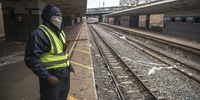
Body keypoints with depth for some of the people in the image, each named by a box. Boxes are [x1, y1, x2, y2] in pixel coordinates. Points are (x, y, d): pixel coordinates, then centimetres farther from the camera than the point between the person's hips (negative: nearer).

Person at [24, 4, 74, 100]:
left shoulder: (60, 32, 8)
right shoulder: (39, 34, -20)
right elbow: (31, 59, -23)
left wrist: (68, 65, 16)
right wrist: (47, 76, -25)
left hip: (65, 73, 8)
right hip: (52, 76, -8)